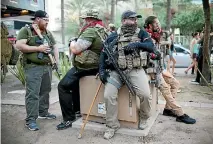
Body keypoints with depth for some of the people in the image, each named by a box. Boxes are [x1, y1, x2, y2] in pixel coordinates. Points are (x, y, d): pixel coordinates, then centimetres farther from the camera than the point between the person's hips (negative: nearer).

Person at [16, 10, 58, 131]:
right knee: (33, 93, -9)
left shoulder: (48, 33, 17)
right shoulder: (26, 30, -2)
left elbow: (54, 46, 22)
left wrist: (57, 60, 8)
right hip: (33, 67, -6)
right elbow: (19, 45, -13)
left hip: (47, 66, 7)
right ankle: (31, 120, -4)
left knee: (45, 91, 13)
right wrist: (38, 48, -16)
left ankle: (43, 112, 29)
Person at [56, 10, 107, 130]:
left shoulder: (90, 31, -18)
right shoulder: (103, 30, 12)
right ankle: (77, 109, 37)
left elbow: (75, 49, -20)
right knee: (74, 81, 30)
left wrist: (72, 42, 1)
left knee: (63, 86, -6)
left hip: (84, 67, -10)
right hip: (96, 66, 10)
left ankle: (69, 119, -4)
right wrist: (77, 42, 13)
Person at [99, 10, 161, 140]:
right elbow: (104, 53, 10)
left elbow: (151, 47, -4)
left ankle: (143, 118, 12)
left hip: (135, 70, 0)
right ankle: (112, 126, 4)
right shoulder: (114, 36, 10)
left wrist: (137, 44, -22)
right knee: (108, 95, -18)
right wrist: (102, 70, -2)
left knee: (145, 94, -21)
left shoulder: (141, 33, 10)